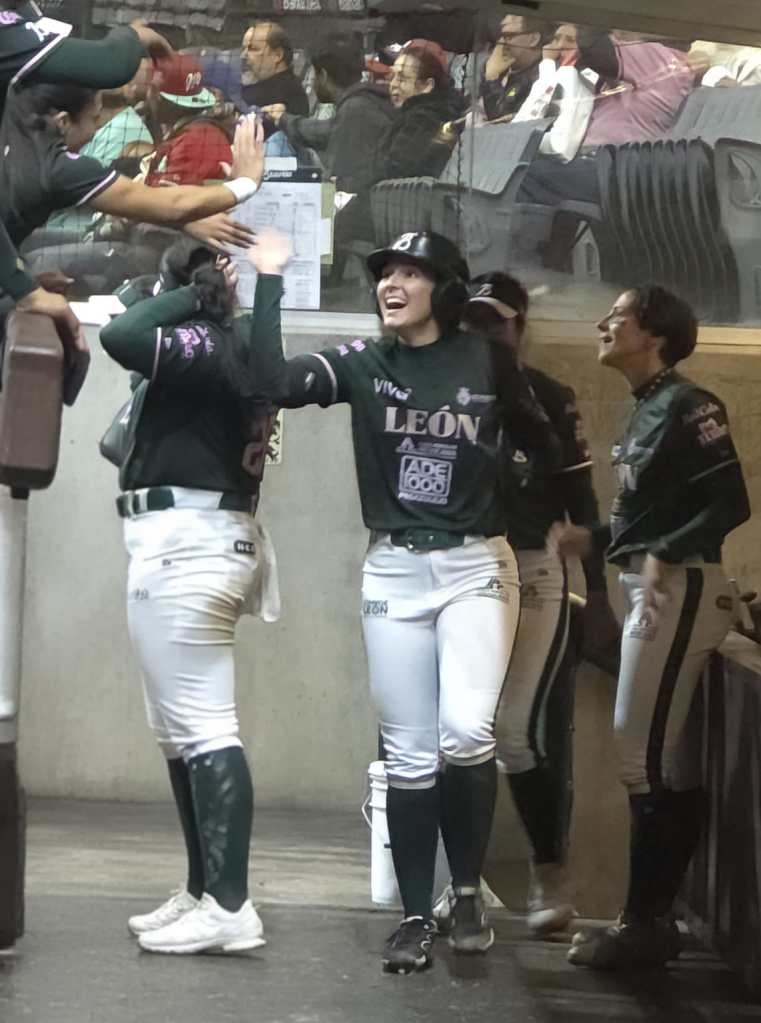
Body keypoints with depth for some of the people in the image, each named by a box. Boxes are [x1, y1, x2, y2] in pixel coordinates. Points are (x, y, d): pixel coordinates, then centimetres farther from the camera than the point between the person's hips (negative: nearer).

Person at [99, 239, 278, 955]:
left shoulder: (204, 341, -12)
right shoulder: (229, 344, 17)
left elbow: (119, 338, -27)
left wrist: (190, 296, -11)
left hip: (182, 541, -11)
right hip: (200, 539, 11)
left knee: (201, 727, -13)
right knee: (180, 730, 15)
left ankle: (229, 909, -16)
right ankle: (203, 894, 18)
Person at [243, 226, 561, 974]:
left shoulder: (487, 363, -1)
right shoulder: (362, 365, 0)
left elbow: (545, 441, 10)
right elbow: (274, 383, -15)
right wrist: (269, 282, -16)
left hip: (477, 567, -1)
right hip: (394, 572, 2)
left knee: (466, 732, -17)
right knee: (409, 752, 2)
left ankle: (468, 891, 3)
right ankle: (416, 915, 10)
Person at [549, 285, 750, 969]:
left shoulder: (687, 405, -12)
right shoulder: (646, 411, 16)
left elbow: (730, 502, -18)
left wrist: (663, 556, -25)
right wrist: (592, 539, 11)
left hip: (679, 589, -10)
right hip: (651, 588, 10)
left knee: (645, 757, -9)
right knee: (656, 758, 12)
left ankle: (646, 924, -2)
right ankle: (651, 917, 18)